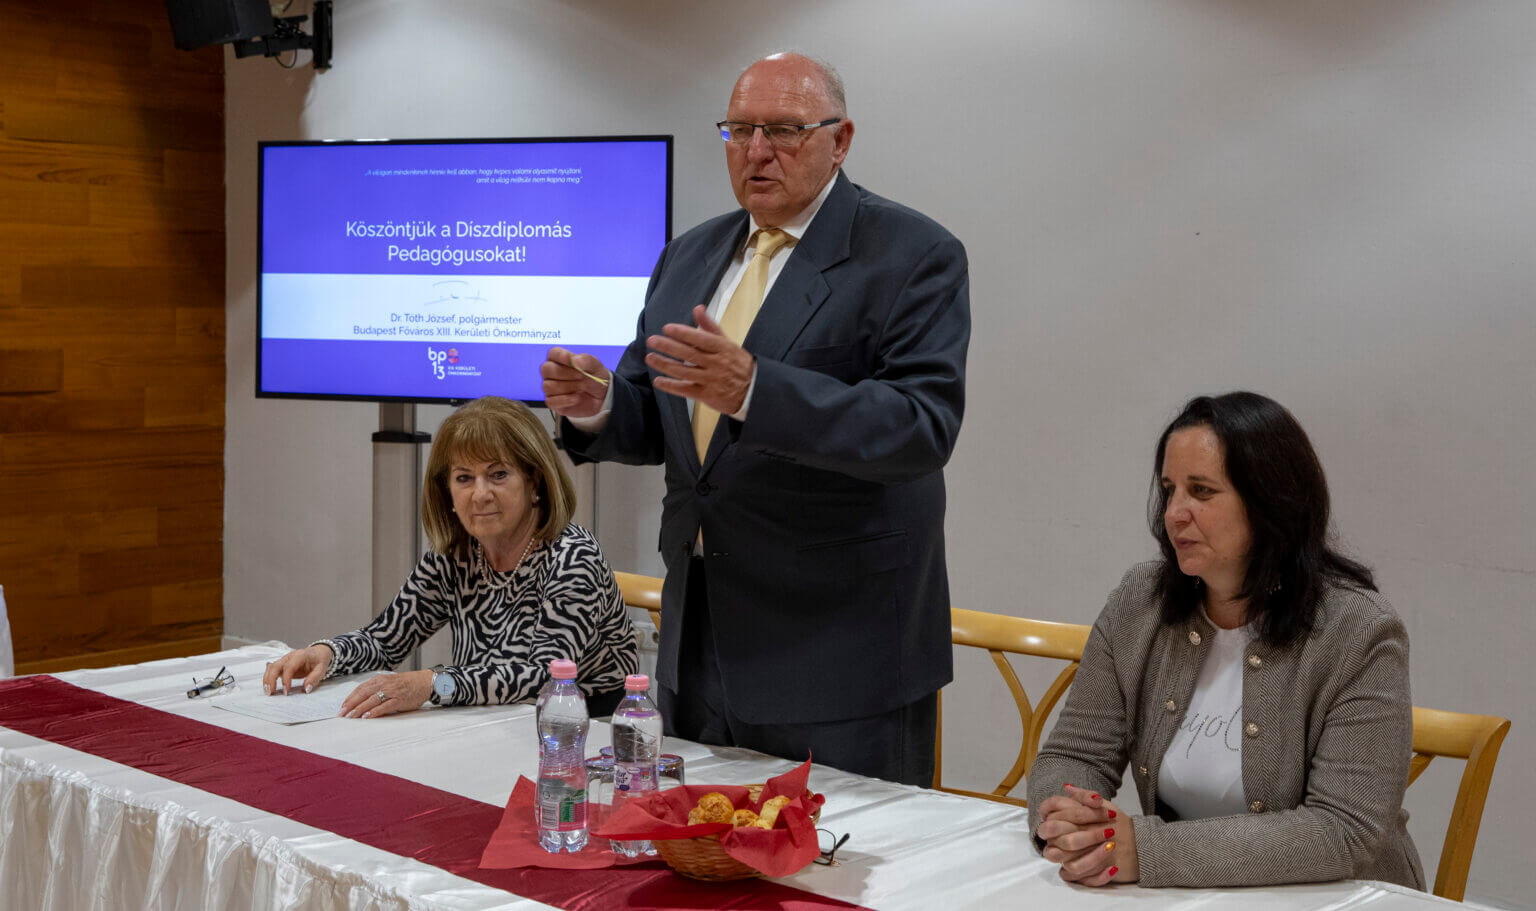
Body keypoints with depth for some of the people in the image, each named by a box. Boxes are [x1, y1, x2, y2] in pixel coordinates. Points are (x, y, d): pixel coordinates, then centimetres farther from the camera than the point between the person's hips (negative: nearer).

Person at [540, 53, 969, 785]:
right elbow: (651, 422, 16)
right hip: (698, 637, 6)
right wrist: (596, 404, -9)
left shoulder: (914, 255, -9)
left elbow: (923, 424, -21)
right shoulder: (690, 257, 12)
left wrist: (751, 389, -33)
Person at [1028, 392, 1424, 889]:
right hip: (1180, 898, 4)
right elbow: (1072, 755, 3)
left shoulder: (1359, 634, -13)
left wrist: (1150, 849, -26)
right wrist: (1064, 821, -21)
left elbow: (1345, 831, -20)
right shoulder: (1139, 600, 0)